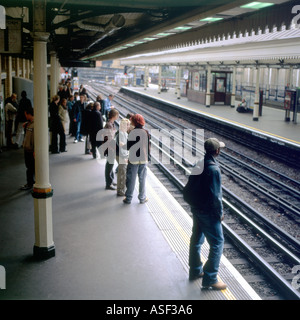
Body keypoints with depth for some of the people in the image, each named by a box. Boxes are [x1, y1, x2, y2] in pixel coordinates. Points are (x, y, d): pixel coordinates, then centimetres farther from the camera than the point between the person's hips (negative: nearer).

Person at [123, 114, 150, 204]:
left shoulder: (132, 132, -9)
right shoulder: (146, 132, -4)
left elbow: (128, 146, -5)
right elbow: (148, 146, 0)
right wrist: (148, 157, 12)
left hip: (133, 159, -1)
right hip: (143, 159, 1)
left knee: (131, 180, 7)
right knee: (142, 180, 11)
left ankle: (128, 198, 14)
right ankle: (142, 198, 19)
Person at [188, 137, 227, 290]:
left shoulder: (199, 164, 3)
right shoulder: (213, 169, -23)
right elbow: (215, 195, -22)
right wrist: (220, 213, -9)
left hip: (196, 208, 9)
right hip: (208, 212, -9)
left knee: (196, 239, 20)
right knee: (217, 243, 0)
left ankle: (195, 271, 35)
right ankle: (209, 279, 5)